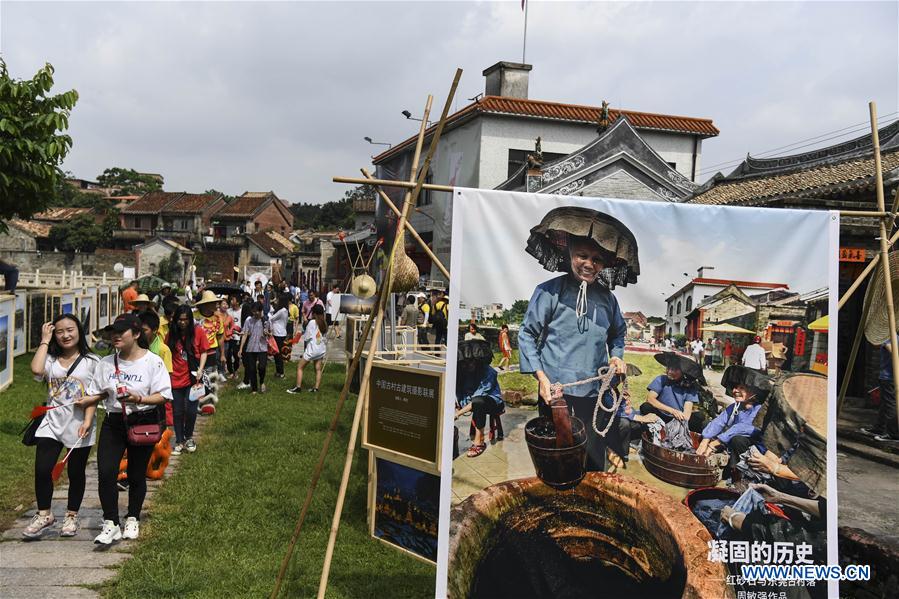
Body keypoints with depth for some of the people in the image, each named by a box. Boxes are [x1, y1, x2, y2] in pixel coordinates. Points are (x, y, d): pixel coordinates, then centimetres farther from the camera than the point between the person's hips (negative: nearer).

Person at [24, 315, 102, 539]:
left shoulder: (91, 362, -2)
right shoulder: (51, 359, 3)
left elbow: (96, 395, -5)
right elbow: (36, 370, -20)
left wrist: (88, 420, -16)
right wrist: (45, 341, -9)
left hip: (79, 427, -1)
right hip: (52, 424, 2)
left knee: (76, 473, 10)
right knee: (42, 469, -5)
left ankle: (72, 516, 28)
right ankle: (44, 515, 15)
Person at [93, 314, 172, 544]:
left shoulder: (153, 361, -8)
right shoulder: (107, 362, 5)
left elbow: (163, 396, -9)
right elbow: (100, 393, 13)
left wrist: (139, 399, -24)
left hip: (143, 423, -3)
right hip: (113, 422, 3)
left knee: (136, 475, 8)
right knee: (105, 473, -11)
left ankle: (133, 520, 29)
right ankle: (110, 525, -1)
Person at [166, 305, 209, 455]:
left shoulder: (198, 331, -4)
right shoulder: (172, 334, 1)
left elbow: (204, 352, 2)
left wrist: (200, 370, -9)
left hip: (192, 378, -2)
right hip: (176, 379, 2)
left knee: (190, 410, -2)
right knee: (177, 412, 7)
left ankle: (188, 437, 23)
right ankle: (179, 442, 21)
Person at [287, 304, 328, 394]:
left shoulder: (312, 322, -11)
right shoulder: (325, 324, 6)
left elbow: (306, 338, -8)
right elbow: (325, 339, 10)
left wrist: (304, 349, 5)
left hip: (312, 349, -6)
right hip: (322, 350, 6)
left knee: (300, 367, 4)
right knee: (318, 369, 10)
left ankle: (298, 387, -1)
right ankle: (316, 388, 6)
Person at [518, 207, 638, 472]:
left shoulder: (607, 299, 9)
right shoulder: (548, 292, -5)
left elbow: (618, 333, 27)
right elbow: (527, 334, -1)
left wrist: (617, 356, 7)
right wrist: (541, 377, -8)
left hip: (595, 395, 4)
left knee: (595, 465, 9)